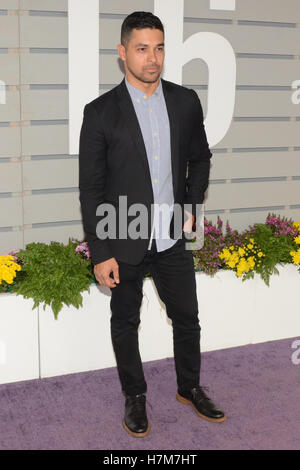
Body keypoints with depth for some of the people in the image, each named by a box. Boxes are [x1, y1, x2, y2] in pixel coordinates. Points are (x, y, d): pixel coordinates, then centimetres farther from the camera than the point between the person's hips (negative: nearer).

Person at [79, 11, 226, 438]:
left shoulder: (186, 101, 0)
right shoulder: (100, 112, -11)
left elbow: (200, 159, 14)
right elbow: (90, 188, -9)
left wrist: (192, 207, 2)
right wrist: (100, 253, -11)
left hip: (173, 239, 3)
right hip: (125, 244, -3)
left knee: (187, 317, 15)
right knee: (125, 323, 14)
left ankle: (190, 387, 39)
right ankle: (134, 396, 35)